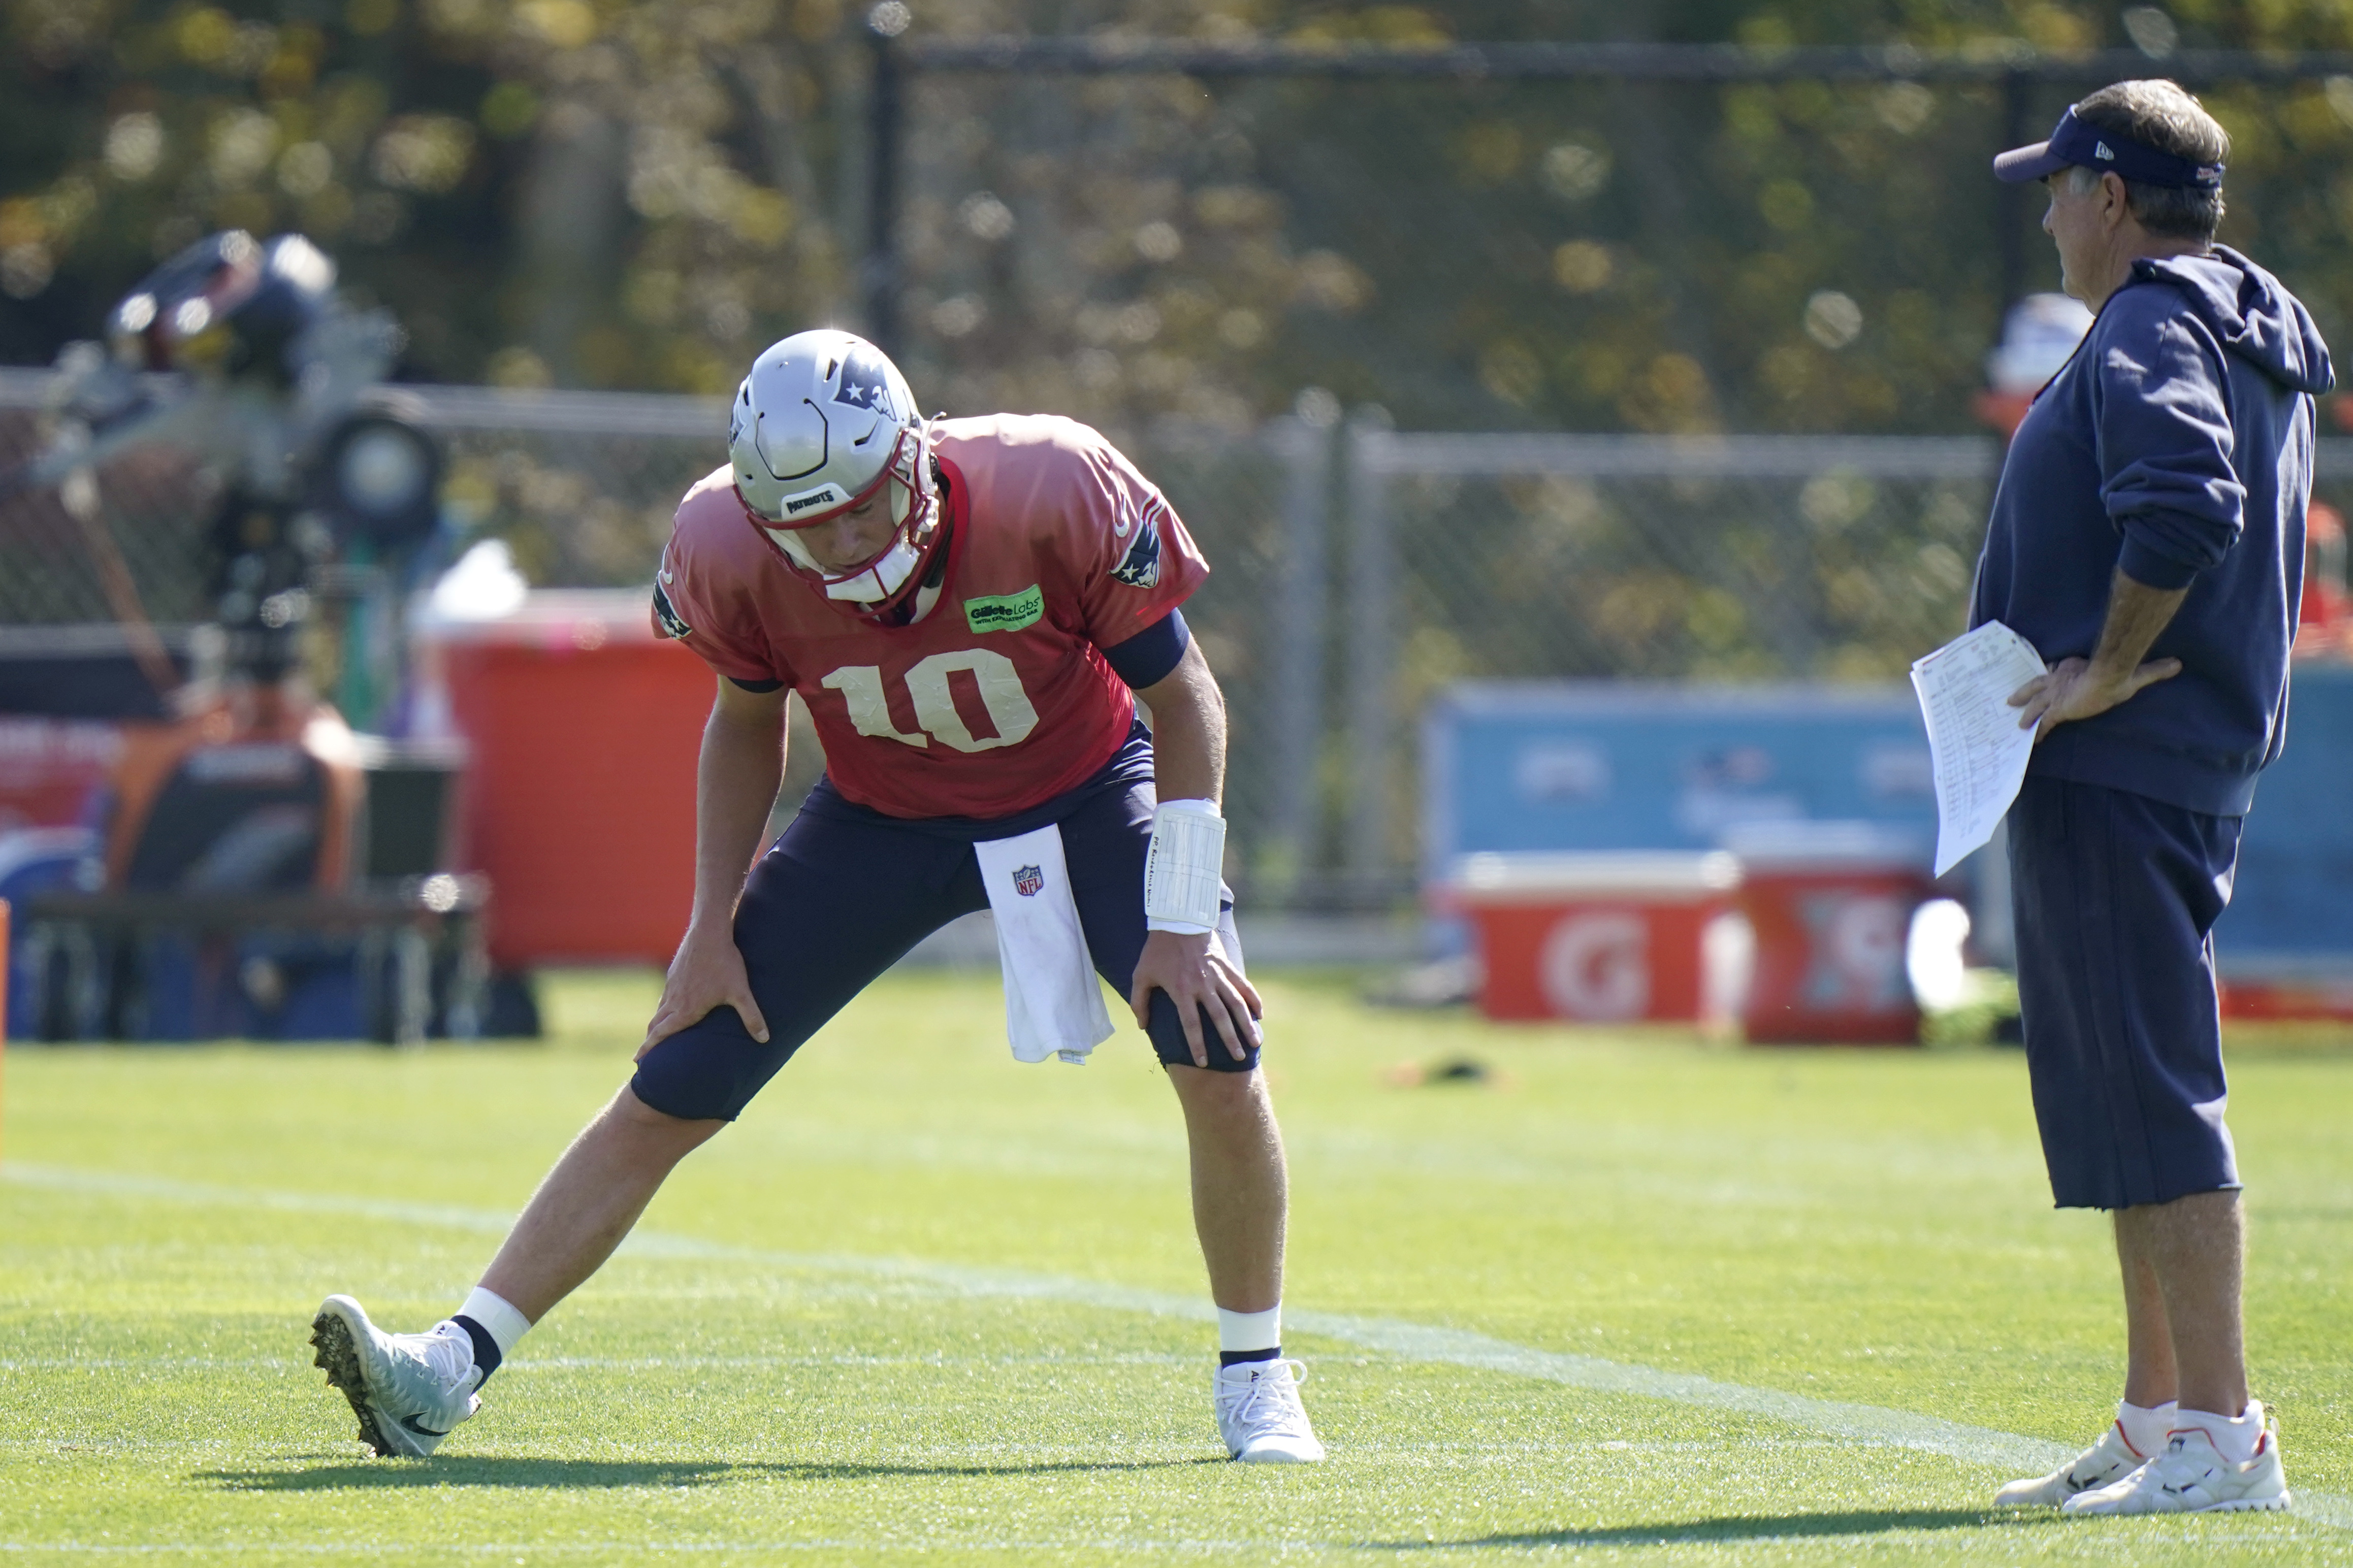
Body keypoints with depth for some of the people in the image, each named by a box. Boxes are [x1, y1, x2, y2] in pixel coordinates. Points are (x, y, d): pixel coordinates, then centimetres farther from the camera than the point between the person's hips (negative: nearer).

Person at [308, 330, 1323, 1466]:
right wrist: (713, 928, -2)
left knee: (1217, 1060, -19)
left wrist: (1181, 921, -19)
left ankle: (1255, 1378, 4)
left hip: (1081, 792, -1)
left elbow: (1183, 696, -17)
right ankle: (453, 1370, -3)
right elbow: (747, 723, -1)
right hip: (883, 814, 1)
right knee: (670, 1093, -7)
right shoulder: (732, 554, -25)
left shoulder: (1052, 498, -33)